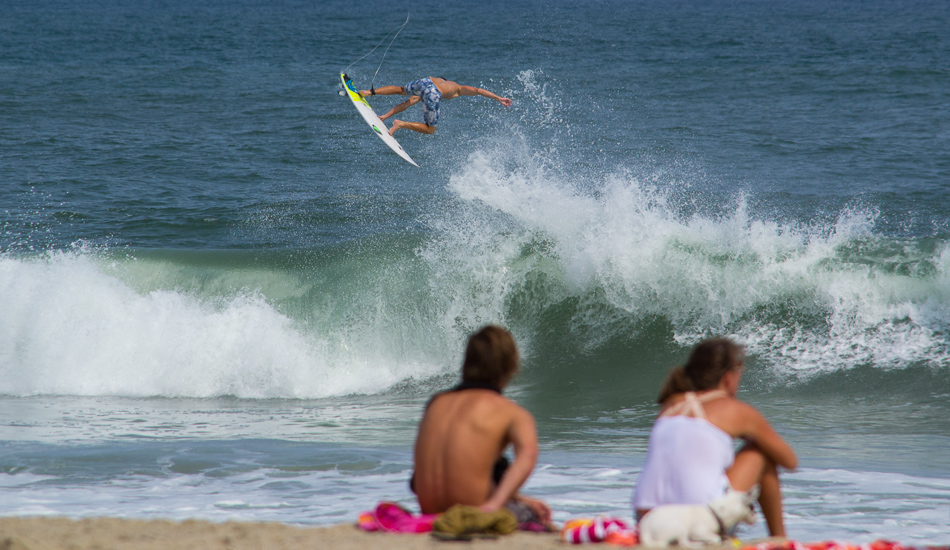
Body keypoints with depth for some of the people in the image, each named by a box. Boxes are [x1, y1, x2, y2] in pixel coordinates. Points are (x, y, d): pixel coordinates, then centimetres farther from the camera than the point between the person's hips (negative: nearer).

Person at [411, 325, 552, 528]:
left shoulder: (436, 402, 13)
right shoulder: (512, 413, -4)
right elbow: (528, 454, -26)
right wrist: (496, 503, -31)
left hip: (429, 511, 5)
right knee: (540, 515, 22)